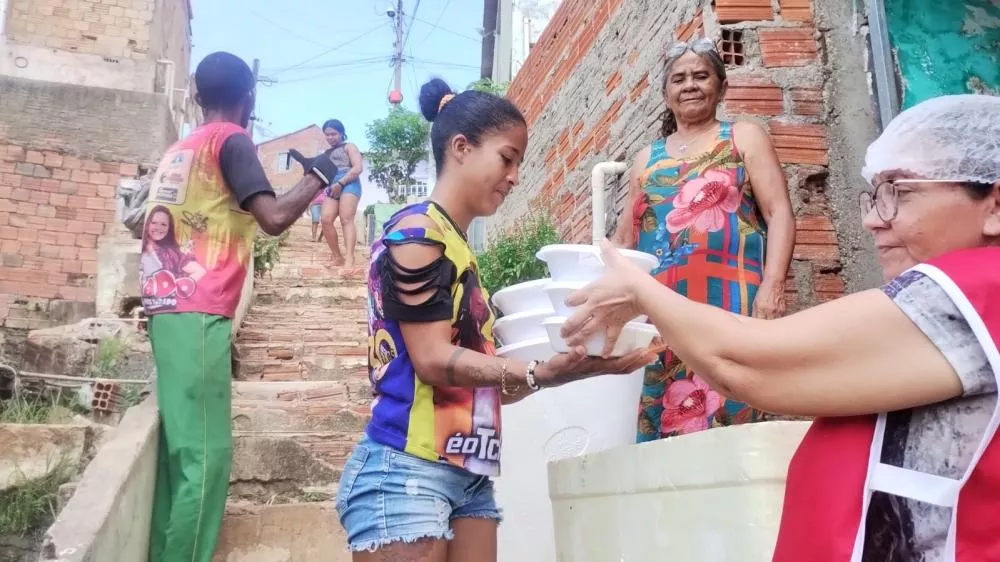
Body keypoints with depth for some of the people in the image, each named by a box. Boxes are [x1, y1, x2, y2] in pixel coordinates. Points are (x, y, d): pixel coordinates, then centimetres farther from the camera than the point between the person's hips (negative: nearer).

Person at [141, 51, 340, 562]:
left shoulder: (179, 150, 21)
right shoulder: (231, 139, -3)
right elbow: (273, 217, -14)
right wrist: (319, 176, 0)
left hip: (167, 308, 8)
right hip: (199, 313, -8)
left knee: (179, 447, 10)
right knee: (205, 453, -8)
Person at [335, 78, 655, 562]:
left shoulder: (459, 249, 17)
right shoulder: (416, 231, -7)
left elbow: (478, 380, 14)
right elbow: (434, 360, -16)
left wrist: (573, 362, 10)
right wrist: (540, 373, -26)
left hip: (469, 474, 8)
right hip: (406, 472, -8)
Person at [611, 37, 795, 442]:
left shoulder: (744, 138, 14)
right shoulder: (646, 159, 23)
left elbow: (779, 214, 3)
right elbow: (625, 236, 23)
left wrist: (772, 285, -13)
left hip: (727, 306, -3)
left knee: (724, 421, -10)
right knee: (656, 426, -2)